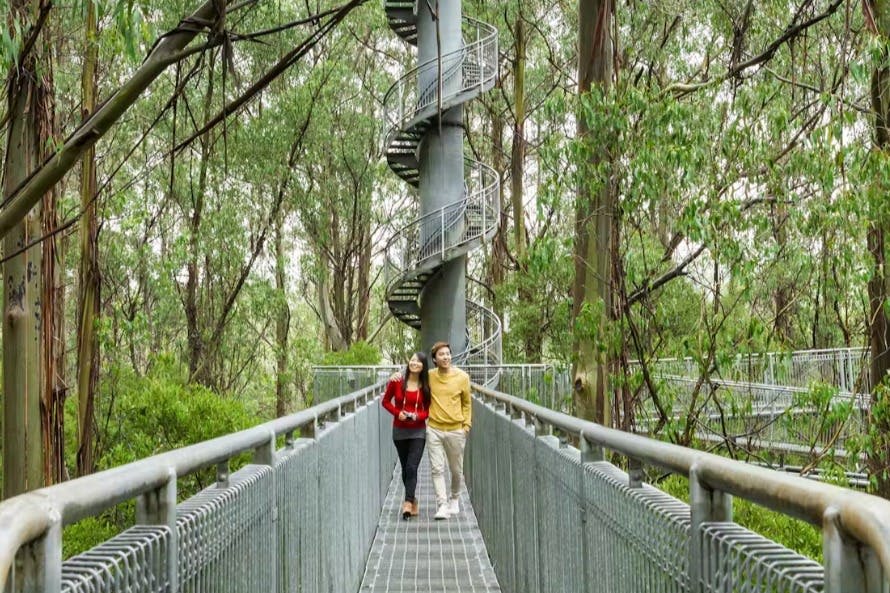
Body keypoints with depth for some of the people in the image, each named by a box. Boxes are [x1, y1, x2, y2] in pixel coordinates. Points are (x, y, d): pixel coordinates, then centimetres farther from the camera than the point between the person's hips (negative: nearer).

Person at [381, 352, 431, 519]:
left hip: (418, 431, -2)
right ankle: (413, 500, 27)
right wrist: (397, 412, -10)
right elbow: (385, 401, 7)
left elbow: (428, 410, 4)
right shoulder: (397, 381, -3)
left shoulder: (426, 386, -3)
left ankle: (408, 504, -19)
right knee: (405, 468, 11)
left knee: (412, 467, -14)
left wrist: (417, 416, -16)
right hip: (399, 431, 2)